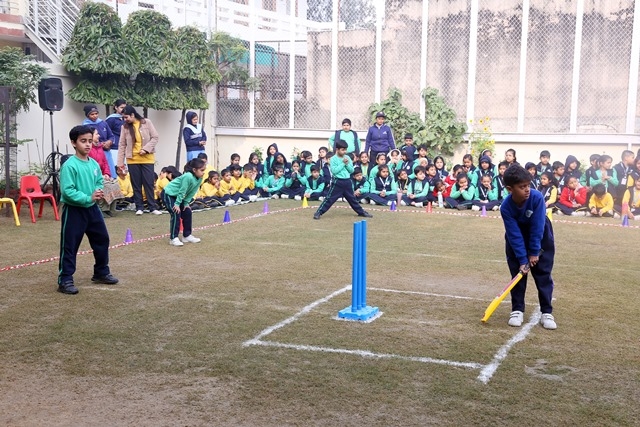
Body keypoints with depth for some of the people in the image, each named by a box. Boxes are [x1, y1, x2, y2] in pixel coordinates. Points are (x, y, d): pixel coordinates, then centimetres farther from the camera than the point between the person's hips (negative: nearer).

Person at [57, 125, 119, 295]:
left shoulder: (94, 164, 4)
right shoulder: (69, 165, -18)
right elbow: (67, 191, -23)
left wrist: (99, 192, -8)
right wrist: (89, 198, -25)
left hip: (92, 209, 8)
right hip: (73, 210, -7)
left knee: (102, 240, 16)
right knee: (69, 246, -1)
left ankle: (101, 273, 32)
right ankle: (65, 280, 7)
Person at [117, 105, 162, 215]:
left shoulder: (146, 122, -3)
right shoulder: (125, 127, 2)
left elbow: (155, 138, -3)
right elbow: (122, 145, 3)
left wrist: (146, 149, -16)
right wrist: (120, 162, -1)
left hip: (147, 158, -2)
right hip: (132, 160, 2)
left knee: (149, 183, -2)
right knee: (136, 184, 5)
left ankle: (153, 207, 3)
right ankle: (139, 207, 12)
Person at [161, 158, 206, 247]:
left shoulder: (199, 179, -8)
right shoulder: (188, 176, -32)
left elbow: (192, 192, 0)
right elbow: (182, 191, -27)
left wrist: (186, 203, -4)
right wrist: (177, 204, -21)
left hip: (177, 196, 9)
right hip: (168, 194, -9)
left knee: (187, 212, 7)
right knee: (176, 214, -15)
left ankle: (187, 235, 17)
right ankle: (173, 238, -9)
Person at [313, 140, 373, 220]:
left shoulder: (348, 158, 6)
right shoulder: (333, 159, -8)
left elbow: (351, 170, 6)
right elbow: (334, 171, -19)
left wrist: (347, 164, -11)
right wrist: (343, 163, -15)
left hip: (347, 182, 5)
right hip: (337, 182, -5)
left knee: (352, 198, 18)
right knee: (330, 198, -6)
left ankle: (361, 212, 28)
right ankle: (318, 213, -2)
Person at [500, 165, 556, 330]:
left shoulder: (537, 197, -34)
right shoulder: (506, 207, -29)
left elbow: (537, 228, -28)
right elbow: (515, 235, -25)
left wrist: (534, 252, -23)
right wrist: (522, 259, -27)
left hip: (540, 236, -1)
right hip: (517, 236, 1)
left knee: (543, 273, -3)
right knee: (517, 272, -2)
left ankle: (546, 312, 2)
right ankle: (517, 310, 8)